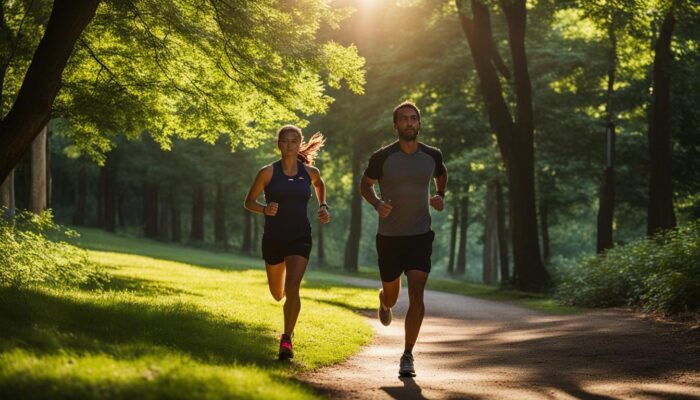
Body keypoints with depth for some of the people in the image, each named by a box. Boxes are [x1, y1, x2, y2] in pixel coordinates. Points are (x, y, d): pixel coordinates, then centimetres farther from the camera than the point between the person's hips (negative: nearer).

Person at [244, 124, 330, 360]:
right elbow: (249, 202, -2)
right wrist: (265, 209, -22)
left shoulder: (310, 172, -1)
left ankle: (286, 340, -13)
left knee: (292, 288, -20)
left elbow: (319, 184, 24)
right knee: (277, 294, 17)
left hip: (300, 239, -1)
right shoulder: (268, 172, -8)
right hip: (273, 239, 1)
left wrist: (323, 206, 9)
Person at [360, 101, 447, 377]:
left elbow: (441, 175, 22)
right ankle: (384, 301, 54)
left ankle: (408, 356, -6)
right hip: (389, 237, 0)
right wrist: (377, 204, -13)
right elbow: (365, 184, 7)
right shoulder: (382, 157, -8)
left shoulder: (432, 156, -1)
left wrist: (440, 196, 2)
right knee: (392, 295, 13)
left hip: (420, 235, 0)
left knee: (416, 294, -14)